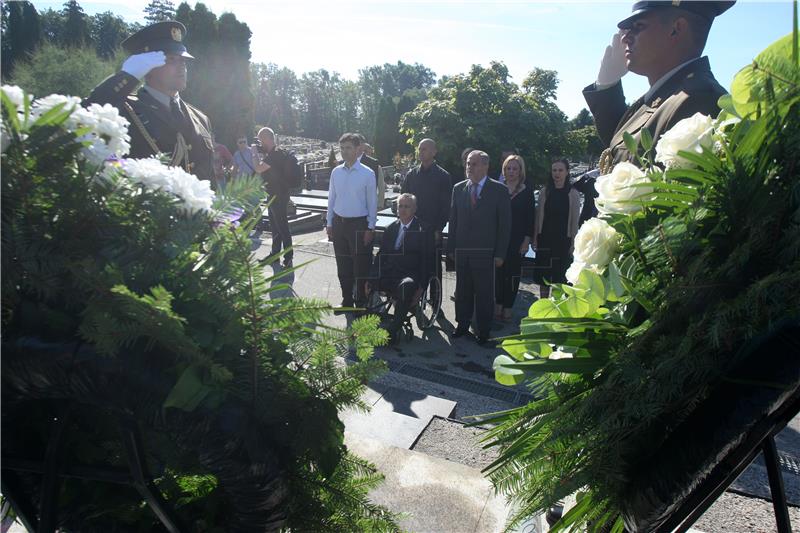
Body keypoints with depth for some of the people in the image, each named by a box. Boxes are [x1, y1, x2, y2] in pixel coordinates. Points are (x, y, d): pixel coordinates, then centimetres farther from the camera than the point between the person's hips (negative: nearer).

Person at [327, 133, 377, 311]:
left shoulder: (367, 174, -8)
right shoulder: (336, 172, 4)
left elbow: (372, 203, -5)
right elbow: (331, 199, 9)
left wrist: (370, 228, -7)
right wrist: (329, 224, 8)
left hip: (359, 224, -4)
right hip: (338, 223, 4)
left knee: (360, 266, 3)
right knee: (342, 265, 12)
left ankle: (361, 302, 18)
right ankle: (347, 300, 26)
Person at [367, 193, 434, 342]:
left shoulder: (424, 231, 1)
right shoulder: (390, 229, 16)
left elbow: (427, 261, -4)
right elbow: (380, 255, 12)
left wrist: (420, 287, -16)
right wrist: (371, 278, -3)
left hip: (410, 276, -5)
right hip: (388, 274, 5)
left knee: (406, 286, -38)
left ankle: (391, 332, -30)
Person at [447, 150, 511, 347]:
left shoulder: (499, 190, -3)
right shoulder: (458, 189, 8)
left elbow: (505, 224, -3)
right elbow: (453, 220, 10)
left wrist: (500, 253, -7)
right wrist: (451, 247, 6)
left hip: (485, 251, -3)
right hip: (461, 250, 4)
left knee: (484, 293, 4)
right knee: (462, 291, 13)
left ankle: (484, 331, 18)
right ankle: (462, 325, 28)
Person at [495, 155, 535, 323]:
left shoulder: (527, 192, 2)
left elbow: (530, 218, 1)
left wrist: (527, 240, -5)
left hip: (517, 240, -1)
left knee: (513, 274, 5)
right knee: (498, 272, 3)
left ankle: (507, 308, 13)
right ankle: (498, 306, 14)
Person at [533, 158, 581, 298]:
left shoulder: (573, 194, -1)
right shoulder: (544, 191, 4)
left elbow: (575, 221, 0)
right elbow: (538, 216, 6)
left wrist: (573, 242, -3)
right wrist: (535, 238, 2)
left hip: (563, 240, -2)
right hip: (545, 239, 2)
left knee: (561, 276, 3)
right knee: (544, 275, 8)